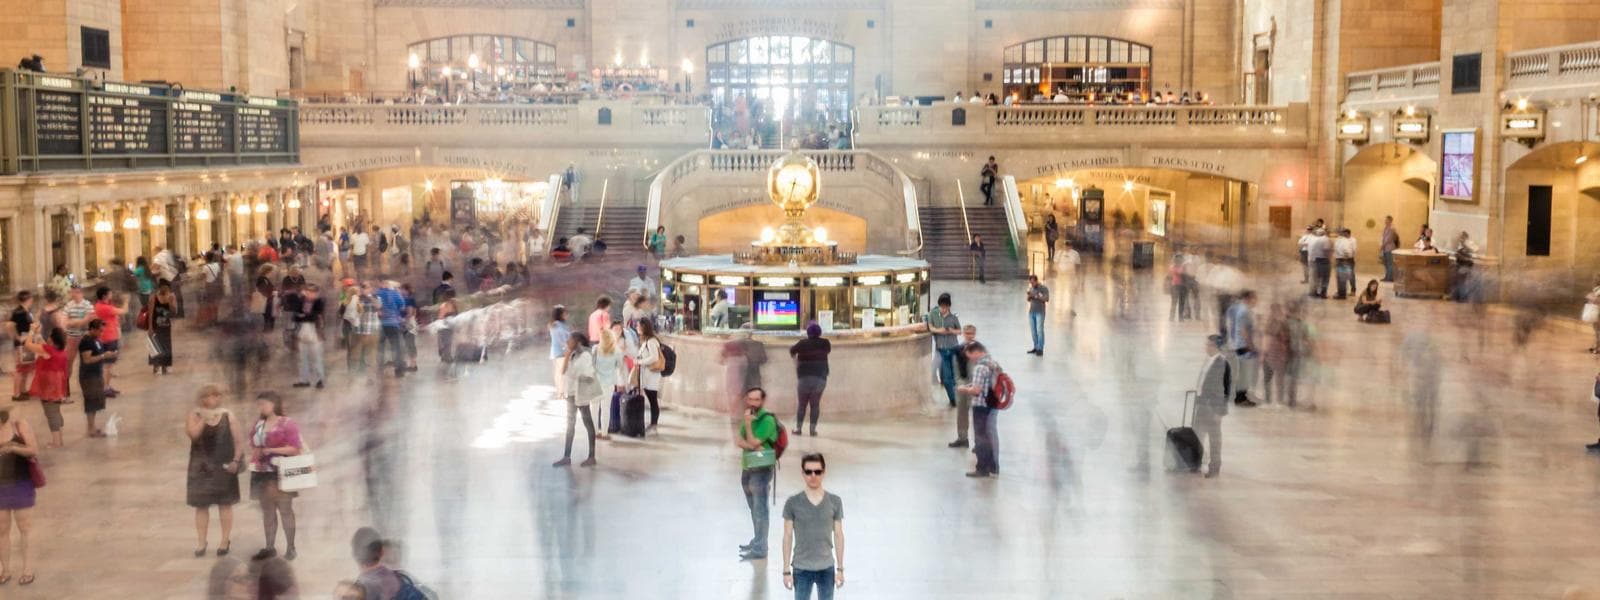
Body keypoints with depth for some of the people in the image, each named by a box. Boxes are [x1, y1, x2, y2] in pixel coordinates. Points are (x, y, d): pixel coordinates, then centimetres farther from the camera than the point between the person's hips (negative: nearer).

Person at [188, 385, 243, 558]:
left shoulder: (227, 415, 0)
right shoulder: (195, 415, -1)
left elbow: (238, 440, 2)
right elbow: (193, 434, -18)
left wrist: (236, 460, -8)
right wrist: (204, 418, -23)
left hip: (223, 466, 0)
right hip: (201, 467, 0)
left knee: (224, 503, 6)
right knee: (201, 505, 4)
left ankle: (226, 540, 17)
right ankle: (201, 543, 12)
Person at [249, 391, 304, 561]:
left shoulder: (287, 423, -7)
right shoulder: (258, 425, 13)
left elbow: (295, 448, -13)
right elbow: (253, 446, 20)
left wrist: (271, 450, -16)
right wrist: (255, 454, -3)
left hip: (281, 473, -6)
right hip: (263, 473, 6)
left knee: (285, 509, -5)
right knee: (267, 510, 8)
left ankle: (291, 548, -2)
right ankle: (270, 547, 13)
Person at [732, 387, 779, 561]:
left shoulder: (767, 420, -14)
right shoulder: (749, 418, 11)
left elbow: (753, 442, -17)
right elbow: (738, 441, 3)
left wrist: (748, 424, -17)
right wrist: (748, 444, -16)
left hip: (761, 470, -8)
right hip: (747, 468, 8)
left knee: (759, 510, -7)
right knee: (754, 509, 18)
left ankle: (759, 549, -7)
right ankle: (757, 541, 30)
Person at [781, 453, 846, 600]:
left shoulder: (835, 502, -4)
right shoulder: (792, 503, -8)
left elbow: (838, 535, 2)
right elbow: (788, 537, -4)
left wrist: (840, 568, 2)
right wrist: (786, 571, -4)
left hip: (827, 568, 1)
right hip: (801, 569, -1)